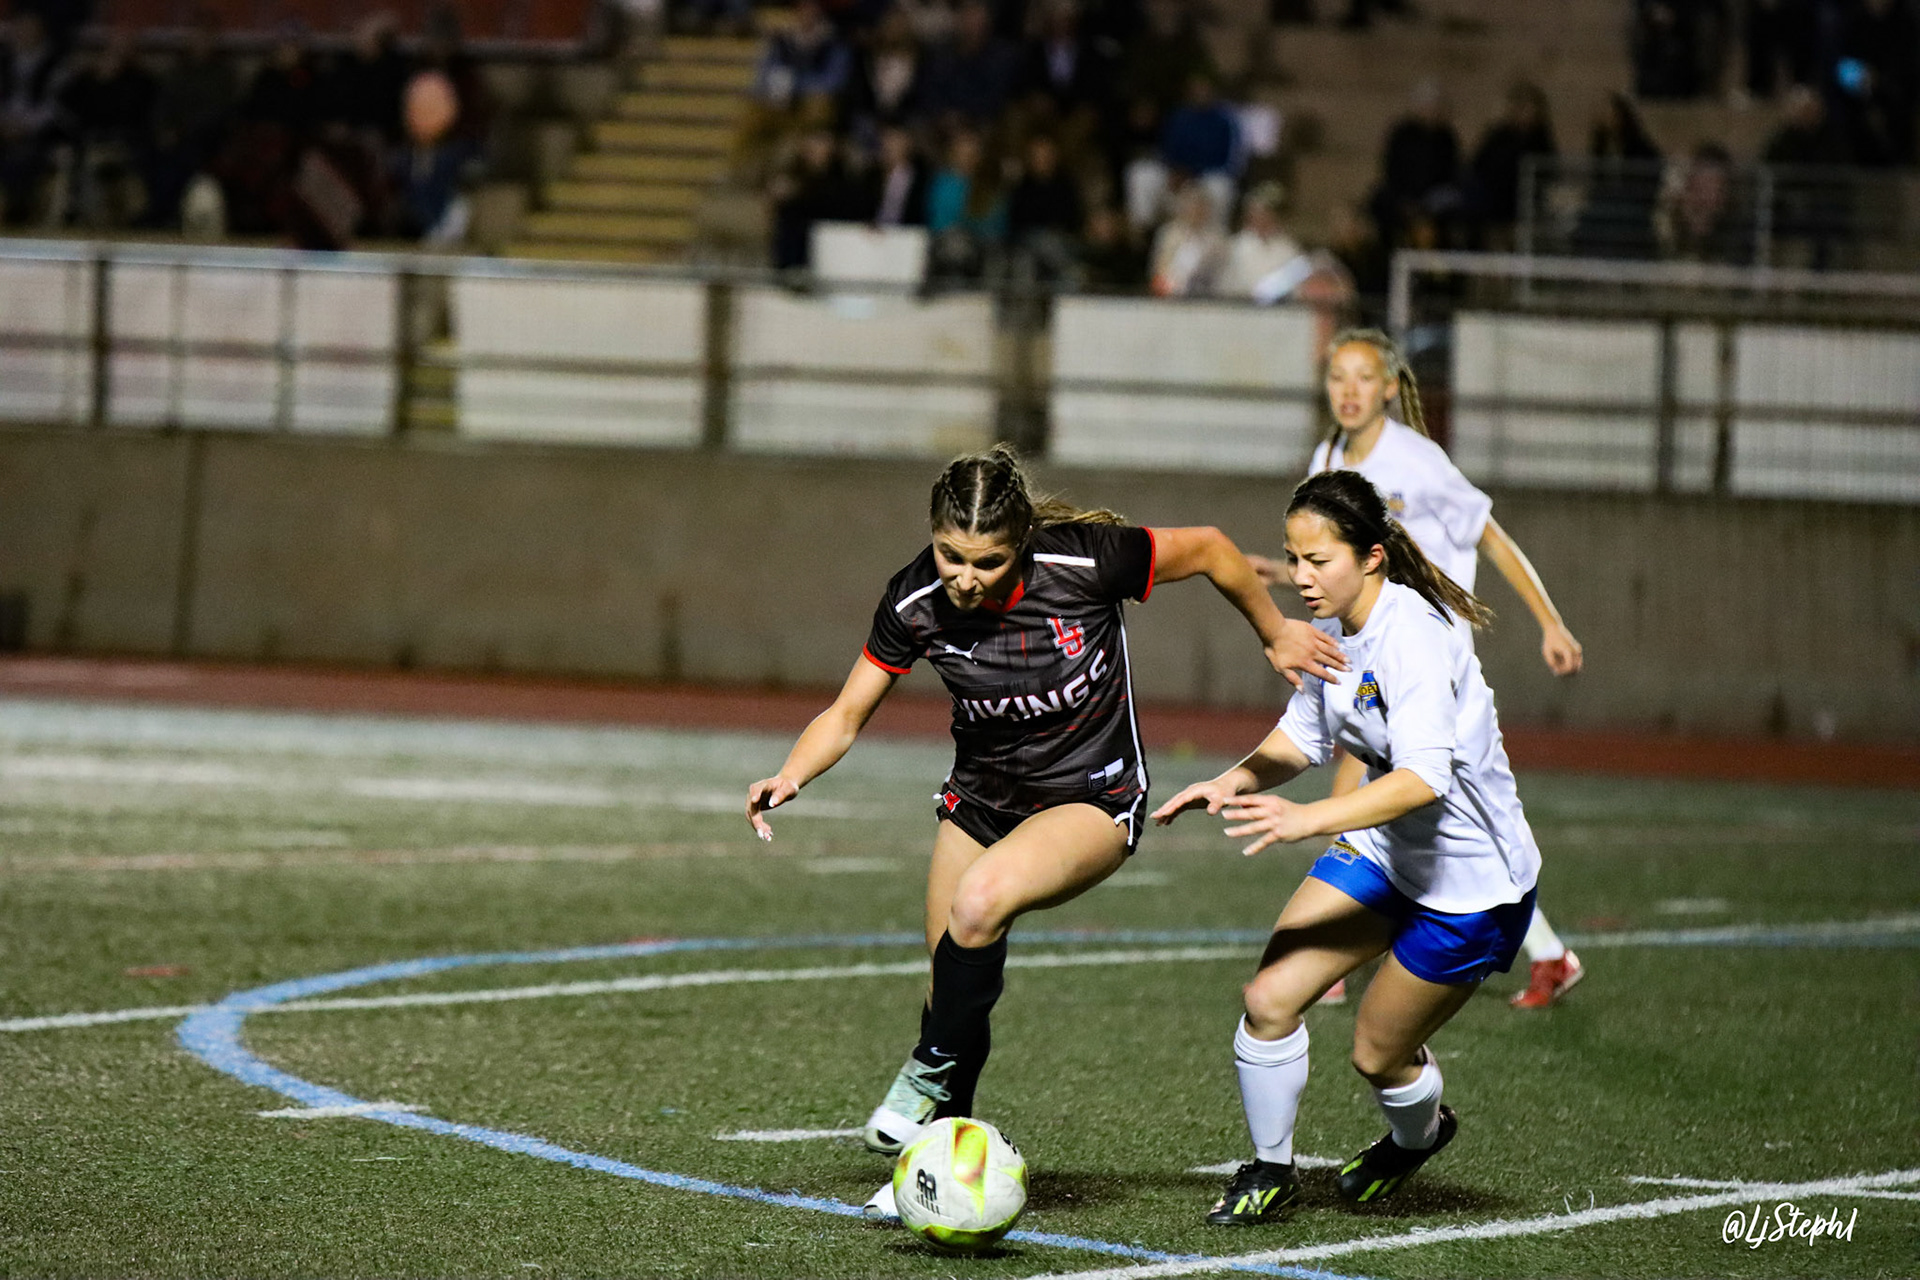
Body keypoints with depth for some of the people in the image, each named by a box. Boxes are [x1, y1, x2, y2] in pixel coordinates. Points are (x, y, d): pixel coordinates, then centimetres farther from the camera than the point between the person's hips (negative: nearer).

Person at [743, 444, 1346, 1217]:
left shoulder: (1084, 561, -27)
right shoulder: (916, 603, -17)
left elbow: (1208, 550, -10)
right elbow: (846, 716, -7)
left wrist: (1274, 633, 3)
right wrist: (791, 776, -26)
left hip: (1093, 800, -4)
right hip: (982, 797, 4)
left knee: (980, 901, -32)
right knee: (952, 993, 4)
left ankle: (931, 1072, -11)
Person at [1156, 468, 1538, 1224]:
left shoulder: (1411, 637, -30)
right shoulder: (1334, 625, -4)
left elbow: (1424, 777, -41)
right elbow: (1304, 736, 10)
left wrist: (1305, 819, -50)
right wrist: (1233, 784, -9)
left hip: (1471, 879, -7)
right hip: (1385, 849, 7)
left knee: (1377, 1054, 6)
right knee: (1268, 998, -6)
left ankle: (1419, 1135, 41)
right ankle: (1269, 1170, 15)